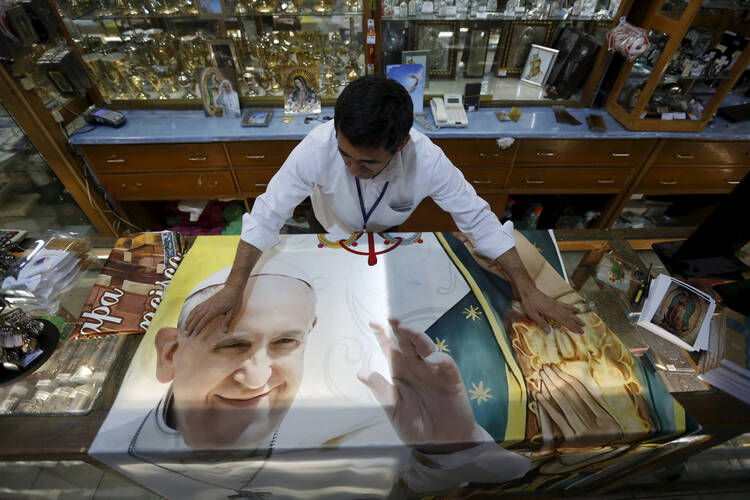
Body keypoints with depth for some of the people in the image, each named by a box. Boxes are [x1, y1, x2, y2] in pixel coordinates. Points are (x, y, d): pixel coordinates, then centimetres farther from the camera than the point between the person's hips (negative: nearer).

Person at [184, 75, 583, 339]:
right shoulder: (316, 149, -39)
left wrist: (527, 289, -27)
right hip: (333, 237, 0)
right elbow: (267, 216, -31)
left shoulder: (428, 161, -37)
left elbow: (478, 220, -27)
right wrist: (233, 287, -36)